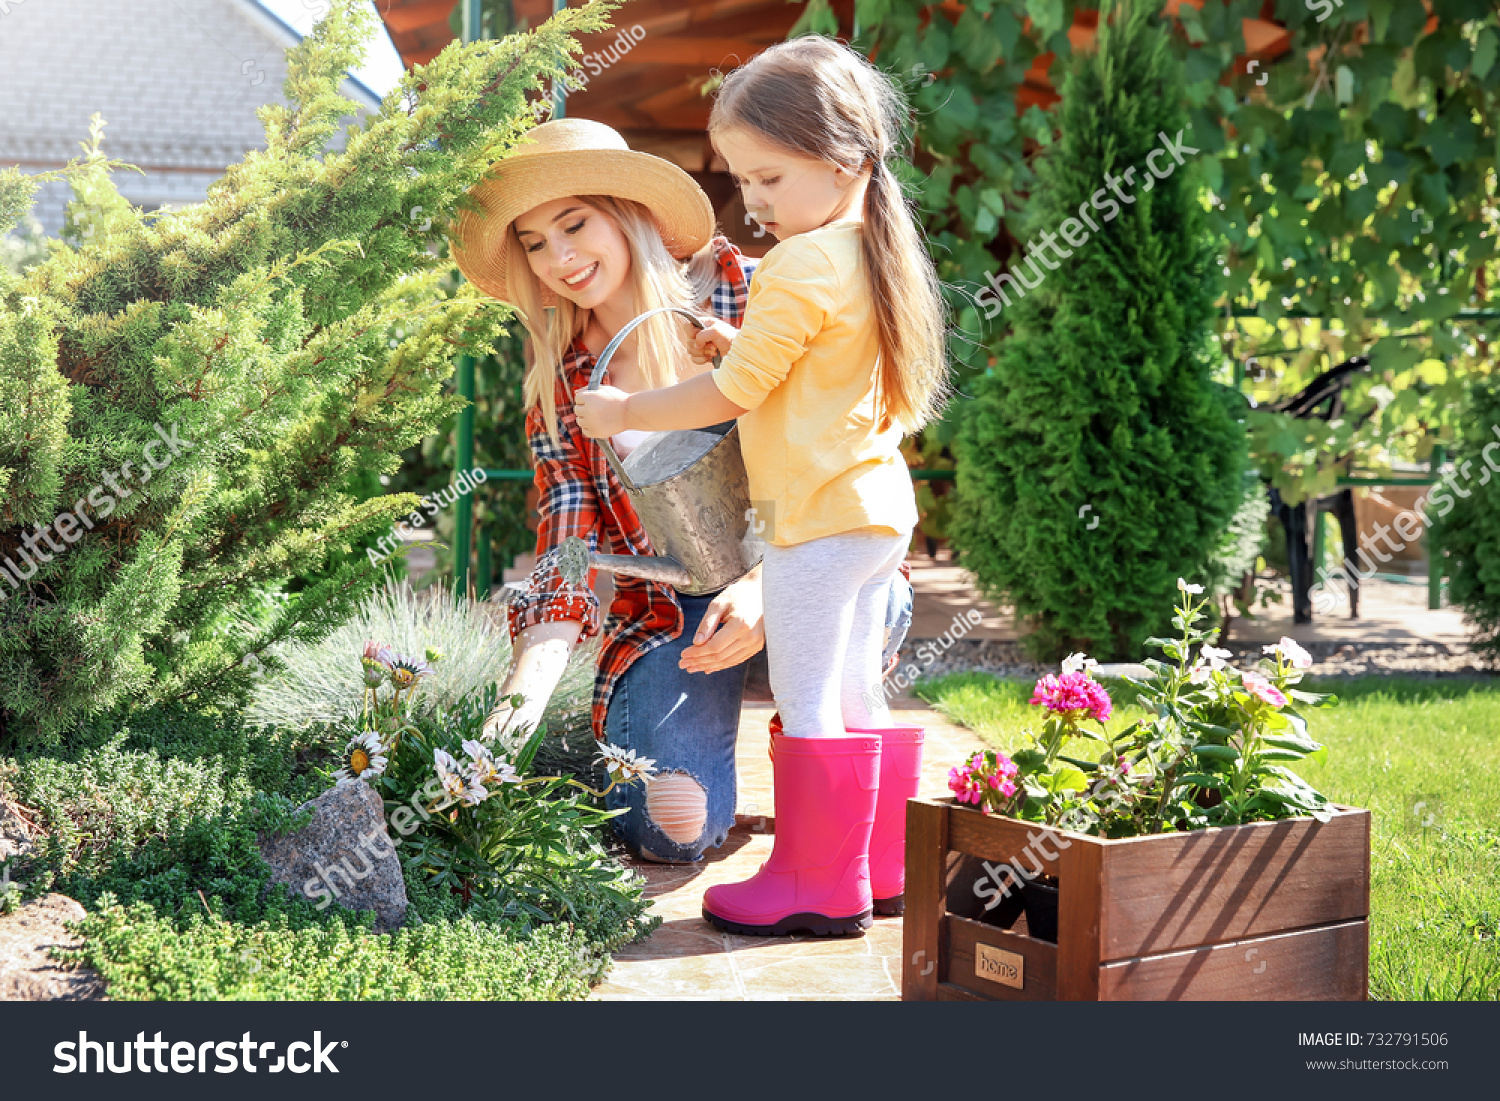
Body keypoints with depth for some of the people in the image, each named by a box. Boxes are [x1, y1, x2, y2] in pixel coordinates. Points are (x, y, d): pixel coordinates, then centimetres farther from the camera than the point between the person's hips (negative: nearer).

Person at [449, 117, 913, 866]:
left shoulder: (748, 297, -7)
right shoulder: (559, 382, 3)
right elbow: (567, 551, -3)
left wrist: (763, 586, -27)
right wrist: (519, 707, -19)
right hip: (665, 611, 1)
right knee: (675, 824, -22)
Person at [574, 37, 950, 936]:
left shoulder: (801, 267, -17)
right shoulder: (877, 256, 12)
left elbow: (733, 395, -16)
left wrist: (623, 413, -5)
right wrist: (747, 347, 9)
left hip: (819, 515, -10)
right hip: (880, 505, 10)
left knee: (808, 703, -1)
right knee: (859, 698, 16)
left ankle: (818, 886, 6)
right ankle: (884, 869, 24)